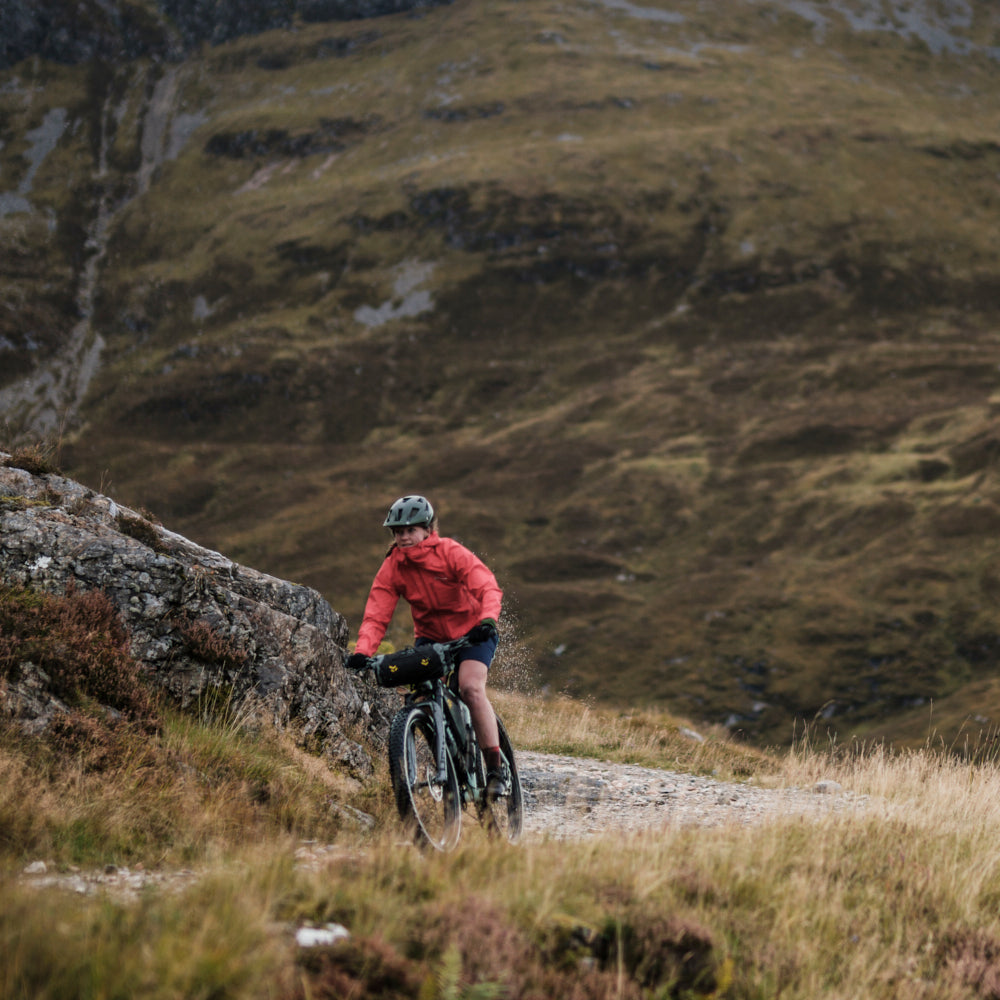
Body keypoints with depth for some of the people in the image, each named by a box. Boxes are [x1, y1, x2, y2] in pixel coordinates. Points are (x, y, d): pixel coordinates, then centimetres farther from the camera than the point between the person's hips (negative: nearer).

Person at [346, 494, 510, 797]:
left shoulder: (452, 553, -20)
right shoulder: (391, 568, -10)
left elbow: (488, 588, -30)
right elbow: (376, 615, -17)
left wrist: (488, 620, -51)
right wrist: (362, 651, -35)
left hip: (471, 632, -4)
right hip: (429, 637, 4)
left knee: (471, 688, -26)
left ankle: (497, 768, -19)